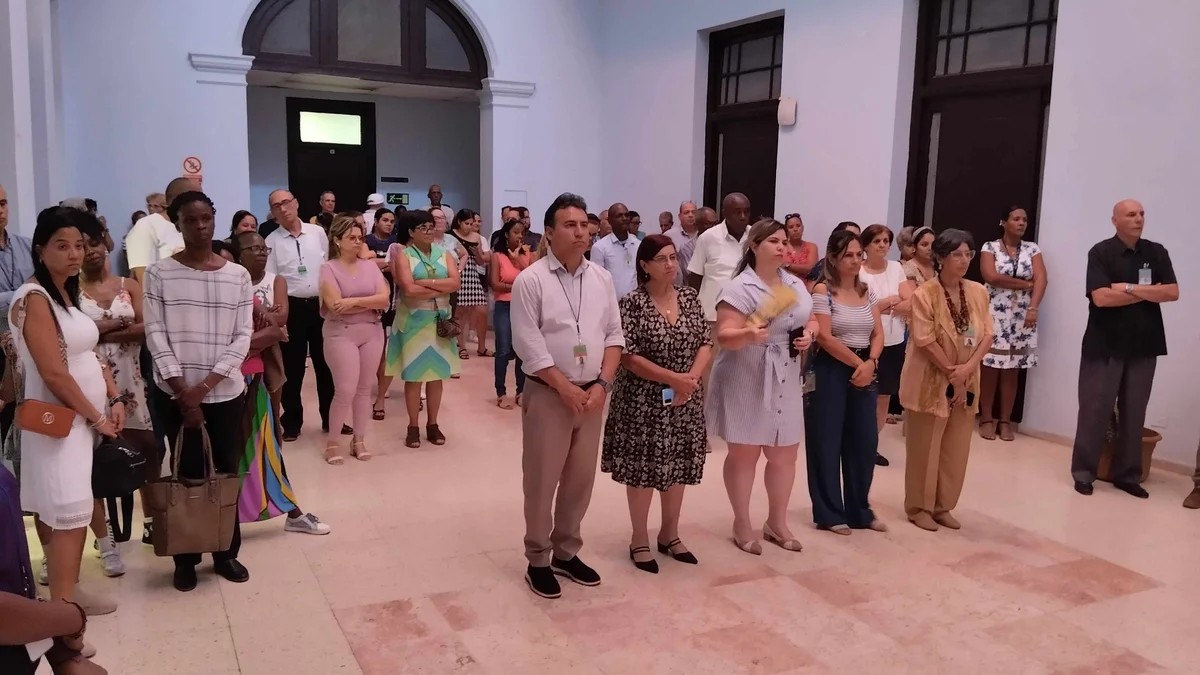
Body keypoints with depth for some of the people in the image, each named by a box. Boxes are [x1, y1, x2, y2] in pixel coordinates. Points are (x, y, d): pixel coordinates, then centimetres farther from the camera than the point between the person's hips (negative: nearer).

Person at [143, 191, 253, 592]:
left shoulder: (238, 275, 1)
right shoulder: (159, 273, -3)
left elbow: (242, 337, -2)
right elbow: (156, 335, -6)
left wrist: (204, 386, -11)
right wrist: (184, 392, -12)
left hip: (225, 392, 2)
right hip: (175, 392, -1)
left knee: (228, 472, 8)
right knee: (188, 474, 5)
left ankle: (226, 552, 24)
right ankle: (185, 558, 20)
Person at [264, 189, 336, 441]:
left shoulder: (318, 232, 3)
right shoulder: (271, 241, -1)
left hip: (322, 305, 2)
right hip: (292, 307, -1)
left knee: (325, 363, 9)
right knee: (292, 367, 6)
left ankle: (330, 418, 21)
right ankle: (292, 422, 18)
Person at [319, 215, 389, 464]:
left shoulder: (370, 266, 7)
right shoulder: (328, 268, -4)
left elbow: (385, 299, -4)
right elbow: (335, 305, -16)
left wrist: (356, 301, -16)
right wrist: (371, 304, -10)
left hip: (372, 333, 4)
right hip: (341, 334, -4)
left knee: (364, 388, 9)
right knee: (345, 390, -8)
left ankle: (359, 440, 20)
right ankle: (332, 441, 9)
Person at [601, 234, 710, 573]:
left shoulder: (690, 297, 4)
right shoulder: (632, 303, -12)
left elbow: (705, 343, 5)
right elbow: (627, 356, -17)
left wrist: (692, 376, -13)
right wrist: (673, 378, -21)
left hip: (685, 400, 5)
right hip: (643, 400, -5)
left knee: (678, 465, 13)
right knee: (643, 468, 5)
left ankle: (670, 534, 30)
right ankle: (640, 539, 21)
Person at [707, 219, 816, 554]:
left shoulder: (796, 285, 8)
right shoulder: (740, 287, -14)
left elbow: (811, 320, 18)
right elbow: (725, 336, -21)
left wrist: (810, 333, -4)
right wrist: (748, 334, -41)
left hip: (785, 383, 7)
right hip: (746, 383, -6)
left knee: (785, 453, 13)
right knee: (744, 453, 5)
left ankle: (777, 523, 30)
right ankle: (742, 524, 22)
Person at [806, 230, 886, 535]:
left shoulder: (867, 291, 10)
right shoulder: (822, 291, -9)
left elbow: (878, 334, 7)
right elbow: (825, 337, -15)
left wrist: (870, 363, -11)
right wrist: (857, 363, -13)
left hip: (865, 369, 6)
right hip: (831, 370, -6)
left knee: (865, 441, 8)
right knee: (827, 442, 1)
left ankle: (859, 510, 22)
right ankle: (829, 513, 13)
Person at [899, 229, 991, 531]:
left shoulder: (978, 292, 3)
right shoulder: (924, 294, -13)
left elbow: (987, 335, 2)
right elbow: (925, 341, -16)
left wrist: (968, 368, -13)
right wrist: (952, 374, -15)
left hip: (966, 383, 5)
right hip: (932, 382, -5)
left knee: (956, 448, 11)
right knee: (924, 447, 4)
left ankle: (943, 506, 25)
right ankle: (919, 507, 18)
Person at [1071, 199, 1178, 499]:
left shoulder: (1157, 253, 7)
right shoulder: (1101, 252, -6)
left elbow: (1173, 292, -4)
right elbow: (1101, 297, -18)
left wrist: (1130, 288, -15)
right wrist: (1149, 292, -9)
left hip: (1144, 347, 4)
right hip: (1104, 346, -4)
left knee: (1134, 413, 9)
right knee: (1095, 409, 1)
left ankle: (1128, 474, 19)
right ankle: (1083, 472, 10)